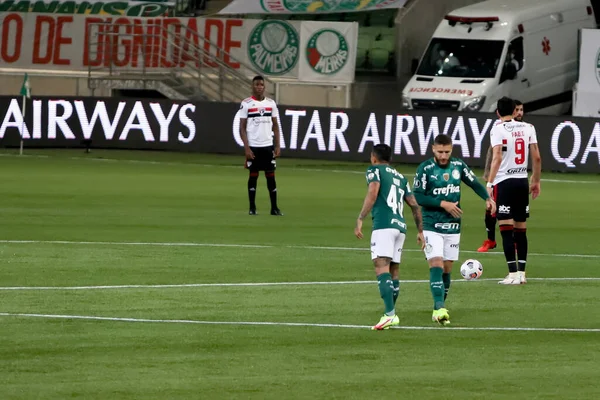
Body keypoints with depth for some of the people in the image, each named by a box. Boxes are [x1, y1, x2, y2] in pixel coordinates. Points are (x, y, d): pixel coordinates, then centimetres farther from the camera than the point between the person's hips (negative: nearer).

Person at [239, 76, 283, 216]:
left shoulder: (271, 103, 8)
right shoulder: (246, 104, -2)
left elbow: (275, 125, 12)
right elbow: (242, 127, -3)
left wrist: (277, 146, 4)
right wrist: (246, 148, -11)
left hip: (268, 145, 3)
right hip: (253, 146, -3)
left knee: (271, 175, 2)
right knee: (253, 175, 2)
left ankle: (274, 207, 5)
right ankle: (252, 207, 9)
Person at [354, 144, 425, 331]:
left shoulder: (375, 170, 7)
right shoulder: (401, 177, 25)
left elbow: (372, 194, -10)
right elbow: (415, 205, 23)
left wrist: (360, 220, -13)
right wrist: (420, 231, 28)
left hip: (384, 225, -7)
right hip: (400, 226, 7)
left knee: (381, 267, -16)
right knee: (394, 269, 16)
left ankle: (390, 314, -30)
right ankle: (390, 313, 18)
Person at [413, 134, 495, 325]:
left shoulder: (458, 166, 4)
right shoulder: (425, 168, -8)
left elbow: (474, 183, 16)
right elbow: (417, 196, -12)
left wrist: (487, 198, -2)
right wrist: (443, 204, -17)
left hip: (453, 227, 4)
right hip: (431, 227, -4)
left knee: (447, 269, 8)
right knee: (436, 265, -18)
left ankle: (438, 309, 21)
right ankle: (440, 307, -26)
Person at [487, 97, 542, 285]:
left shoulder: (498, 130, -7)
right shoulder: (527, 128, 7)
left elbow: (497, 157, -18)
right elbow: (537, 158, 6)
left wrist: (489, 183, -18)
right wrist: (536, 181, 17)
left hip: (504, 182, -5)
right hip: (523, 181, 5)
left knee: (506, 229, -4)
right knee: (521, 230, 12)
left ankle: (513, 273, -9)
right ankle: (521, 272, 13)